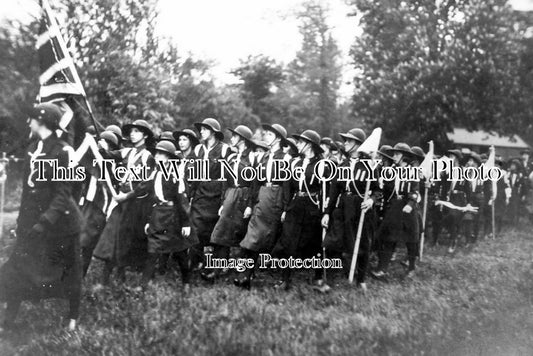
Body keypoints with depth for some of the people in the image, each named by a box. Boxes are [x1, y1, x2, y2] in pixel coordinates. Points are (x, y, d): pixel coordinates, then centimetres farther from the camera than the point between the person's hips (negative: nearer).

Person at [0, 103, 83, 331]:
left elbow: (63, 193, -19)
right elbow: (29, 188, 13)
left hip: (59, 222, -7)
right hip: (33, 220, 8)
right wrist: (23, 219, 15)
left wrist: (45, 222, -27)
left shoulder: (62, 152, -16)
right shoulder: (36, 149, 7)